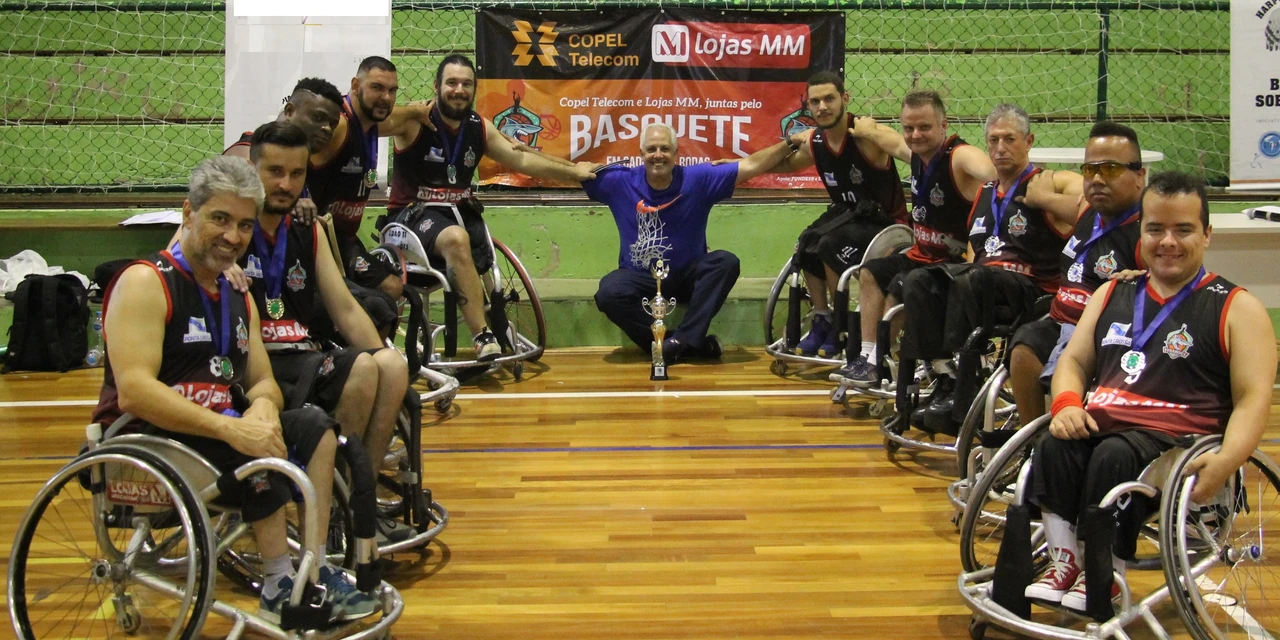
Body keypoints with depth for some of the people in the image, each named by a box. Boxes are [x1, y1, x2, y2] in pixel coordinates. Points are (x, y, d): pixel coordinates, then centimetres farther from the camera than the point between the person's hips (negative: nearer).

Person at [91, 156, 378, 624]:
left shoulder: (237, 298, 14)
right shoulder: (145, 282, -12)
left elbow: (263, 382, 12)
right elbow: (133, 392, -24)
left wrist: (262, 407, -14)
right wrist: (232, 430, -31)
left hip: (216, 434, 8)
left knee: (315, 427, -5)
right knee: (260, 456, -29)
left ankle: (315, 572, -5)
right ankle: (279, 589, -13)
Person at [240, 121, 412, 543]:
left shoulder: (309, 233, 18)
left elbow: (345, 310, 17)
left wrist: (381, 361, 3)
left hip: (303, 357, 6)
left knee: (391, 365, -19)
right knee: (360, 368, -27)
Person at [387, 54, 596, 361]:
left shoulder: (479, 128, 6)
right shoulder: (415, 121, -11)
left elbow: (521, 160, 13)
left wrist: (571, 171, 10)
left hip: (460, 212, 6)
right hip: (413, 213, -6)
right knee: (456, 239, -35)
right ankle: (483, 338, -34)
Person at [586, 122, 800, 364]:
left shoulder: (698, 179, -6)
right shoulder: (620, 182, -6)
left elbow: (751, 165, -7)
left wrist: (790, 143, -13)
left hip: (688, 276, 0)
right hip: (640, 278, 0)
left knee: (725, 262, -28)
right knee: (608, 293, -31)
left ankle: (682, 339, -29)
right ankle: (694, 344, -24)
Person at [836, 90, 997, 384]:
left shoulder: (959, 156, -25)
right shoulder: (917, 153, -1)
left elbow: (987, 171, -49)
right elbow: (894, 142, 24)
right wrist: (869, 130, 38)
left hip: (956, 263, -10)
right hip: (922, 255, 10)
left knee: (900, 288, -25)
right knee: (871, 272, 19)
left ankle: (880, 364, -4)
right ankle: (868, 354, 26)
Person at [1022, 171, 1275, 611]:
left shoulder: (1237, 308, 4)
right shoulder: (1112, 294, 20)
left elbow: (1253, 398, -5)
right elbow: (1074, 361, 19)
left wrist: (1227, 461, -24)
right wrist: (1066, 404, -5)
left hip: (1179, 442, -4)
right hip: (1100, 426, 4)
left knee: (1115, 454, -35)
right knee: (1053, 445, -28)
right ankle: (1064, 560, -19)